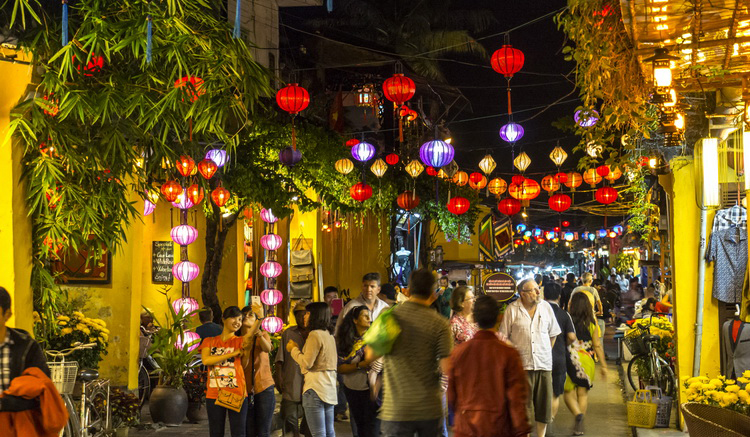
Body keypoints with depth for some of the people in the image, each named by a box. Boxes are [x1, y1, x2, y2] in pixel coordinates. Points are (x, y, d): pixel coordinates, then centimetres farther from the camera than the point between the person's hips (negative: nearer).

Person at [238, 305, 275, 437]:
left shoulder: (263, 336, 3)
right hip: (246, 390, 1)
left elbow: (267, 348, -22)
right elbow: (242, 366, -5)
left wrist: (258, 333, -41)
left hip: (264, 388, -1)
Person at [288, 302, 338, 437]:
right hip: (329, 388, 10)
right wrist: (297, 349, 20)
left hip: (316, 388, -10)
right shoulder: (329, 335, 17)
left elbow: (307, 363, -15)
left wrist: (294, 349, 0)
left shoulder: (315, 335, -12)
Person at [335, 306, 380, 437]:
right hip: (352, 389, 2)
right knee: (359, 425, 14)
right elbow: (340, 368, -7)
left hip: (371, 388, -2)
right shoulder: (343, 341, -2)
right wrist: (360, 365, -18)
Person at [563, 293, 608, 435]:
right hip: (587, 360, 2)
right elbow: (597, 345, 1)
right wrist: (603, 365, 8)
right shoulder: (592, 323, -2)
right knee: (583, 393, 12)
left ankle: (578, 414, -19)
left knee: (569, 393, 8)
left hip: (570, 359, -2)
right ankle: (579, 427, 12)